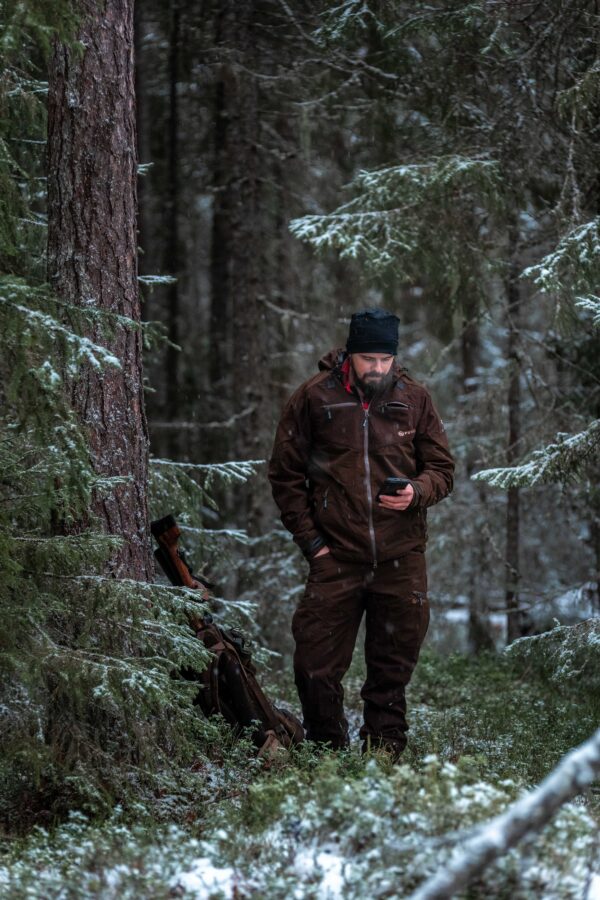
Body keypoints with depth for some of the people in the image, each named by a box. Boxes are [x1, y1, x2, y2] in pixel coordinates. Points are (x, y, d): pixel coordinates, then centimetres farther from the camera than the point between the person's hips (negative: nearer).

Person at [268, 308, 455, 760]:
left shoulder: (414, 399, 3)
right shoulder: (313, 398, -1)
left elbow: (443, 468, 11)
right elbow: (286, 475, 6)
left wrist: (415, 493, -11)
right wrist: (310, 540, -1)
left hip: (401, 557, 2)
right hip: (336, 556, -1)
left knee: (393, 669, 8)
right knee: (316, 669, -5)